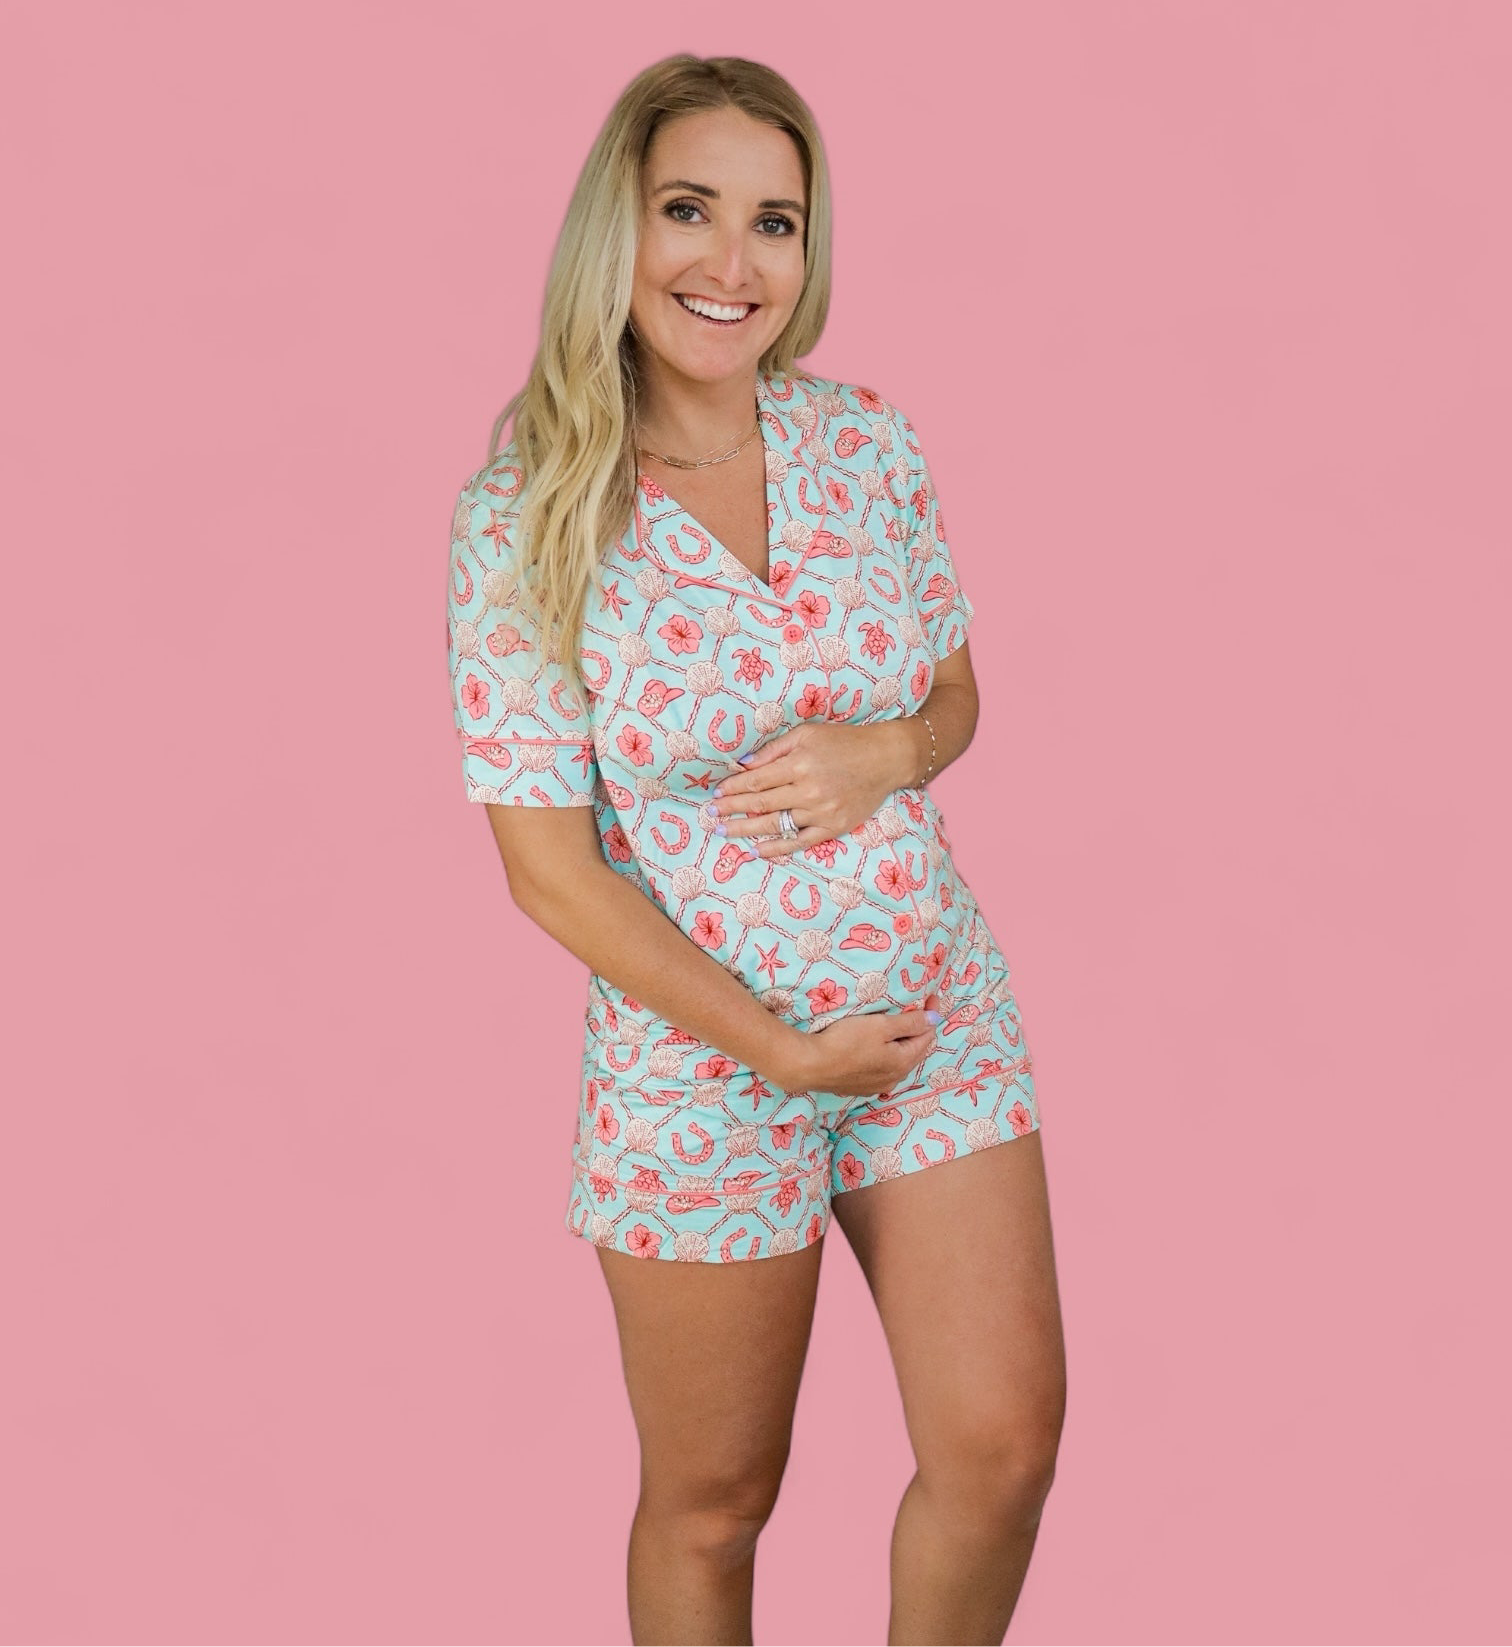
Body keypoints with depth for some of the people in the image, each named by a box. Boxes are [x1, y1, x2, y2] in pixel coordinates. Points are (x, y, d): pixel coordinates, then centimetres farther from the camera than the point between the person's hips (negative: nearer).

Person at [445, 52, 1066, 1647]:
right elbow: (550, 867, -12)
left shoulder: (870, 439, -2)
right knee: (710, 1505, 14)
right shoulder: (526, 518, -15)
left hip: (940, 1007, 4)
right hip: (701, 1054, -3)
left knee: (1004, 1446, 7)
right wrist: (778, 1048, -13)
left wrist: (884, 755, -13)